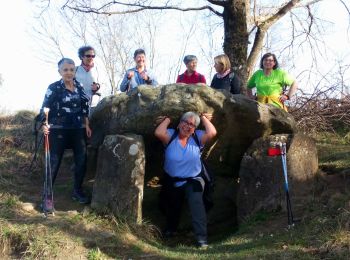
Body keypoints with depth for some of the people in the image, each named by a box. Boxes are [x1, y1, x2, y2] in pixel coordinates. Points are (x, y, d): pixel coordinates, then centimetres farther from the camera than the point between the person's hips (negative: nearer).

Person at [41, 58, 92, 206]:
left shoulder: (79, 86, 8)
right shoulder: (54, 88, -6)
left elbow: (85, 107, 14)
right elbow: (45, 107, -10)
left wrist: (86, 125, 10)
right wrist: (45, 124, -24)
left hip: (78, 129, 5)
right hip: (58, 130, -5)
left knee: (81, 160, 6)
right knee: (54, 161, -2)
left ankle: (77, 191, 20)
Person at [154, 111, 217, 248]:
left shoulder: (198, 137, -8)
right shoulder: (171, 135, -11)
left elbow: (212, 133, -25)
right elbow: (158, 133, -31)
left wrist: (203, 118, -12)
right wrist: (167, 119, -17)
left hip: (193, 181, -2)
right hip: (172, 182, 2)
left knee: (196, 204, -27)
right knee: (172, 208, 24)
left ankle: (201, 238, -26)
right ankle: (171, 229, 55)